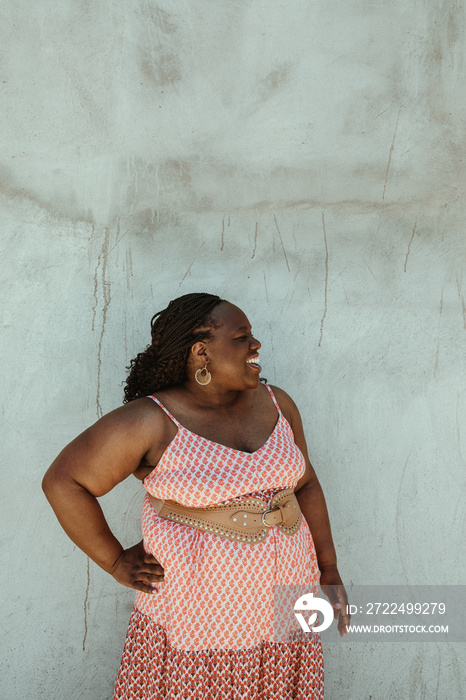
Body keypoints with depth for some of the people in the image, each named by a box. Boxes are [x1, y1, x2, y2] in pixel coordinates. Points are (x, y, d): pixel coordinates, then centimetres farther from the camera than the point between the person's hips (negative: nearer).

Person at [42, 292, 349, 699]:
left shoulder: (276, 405, 2)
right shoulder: (152, 421, -14)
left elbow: (305, 485, 11)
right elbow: (63, 481, -9)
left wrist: (329, 571, 8)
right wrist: (116, 562, -7)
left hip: (282, 606, 5)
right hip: (195, 618, -4)